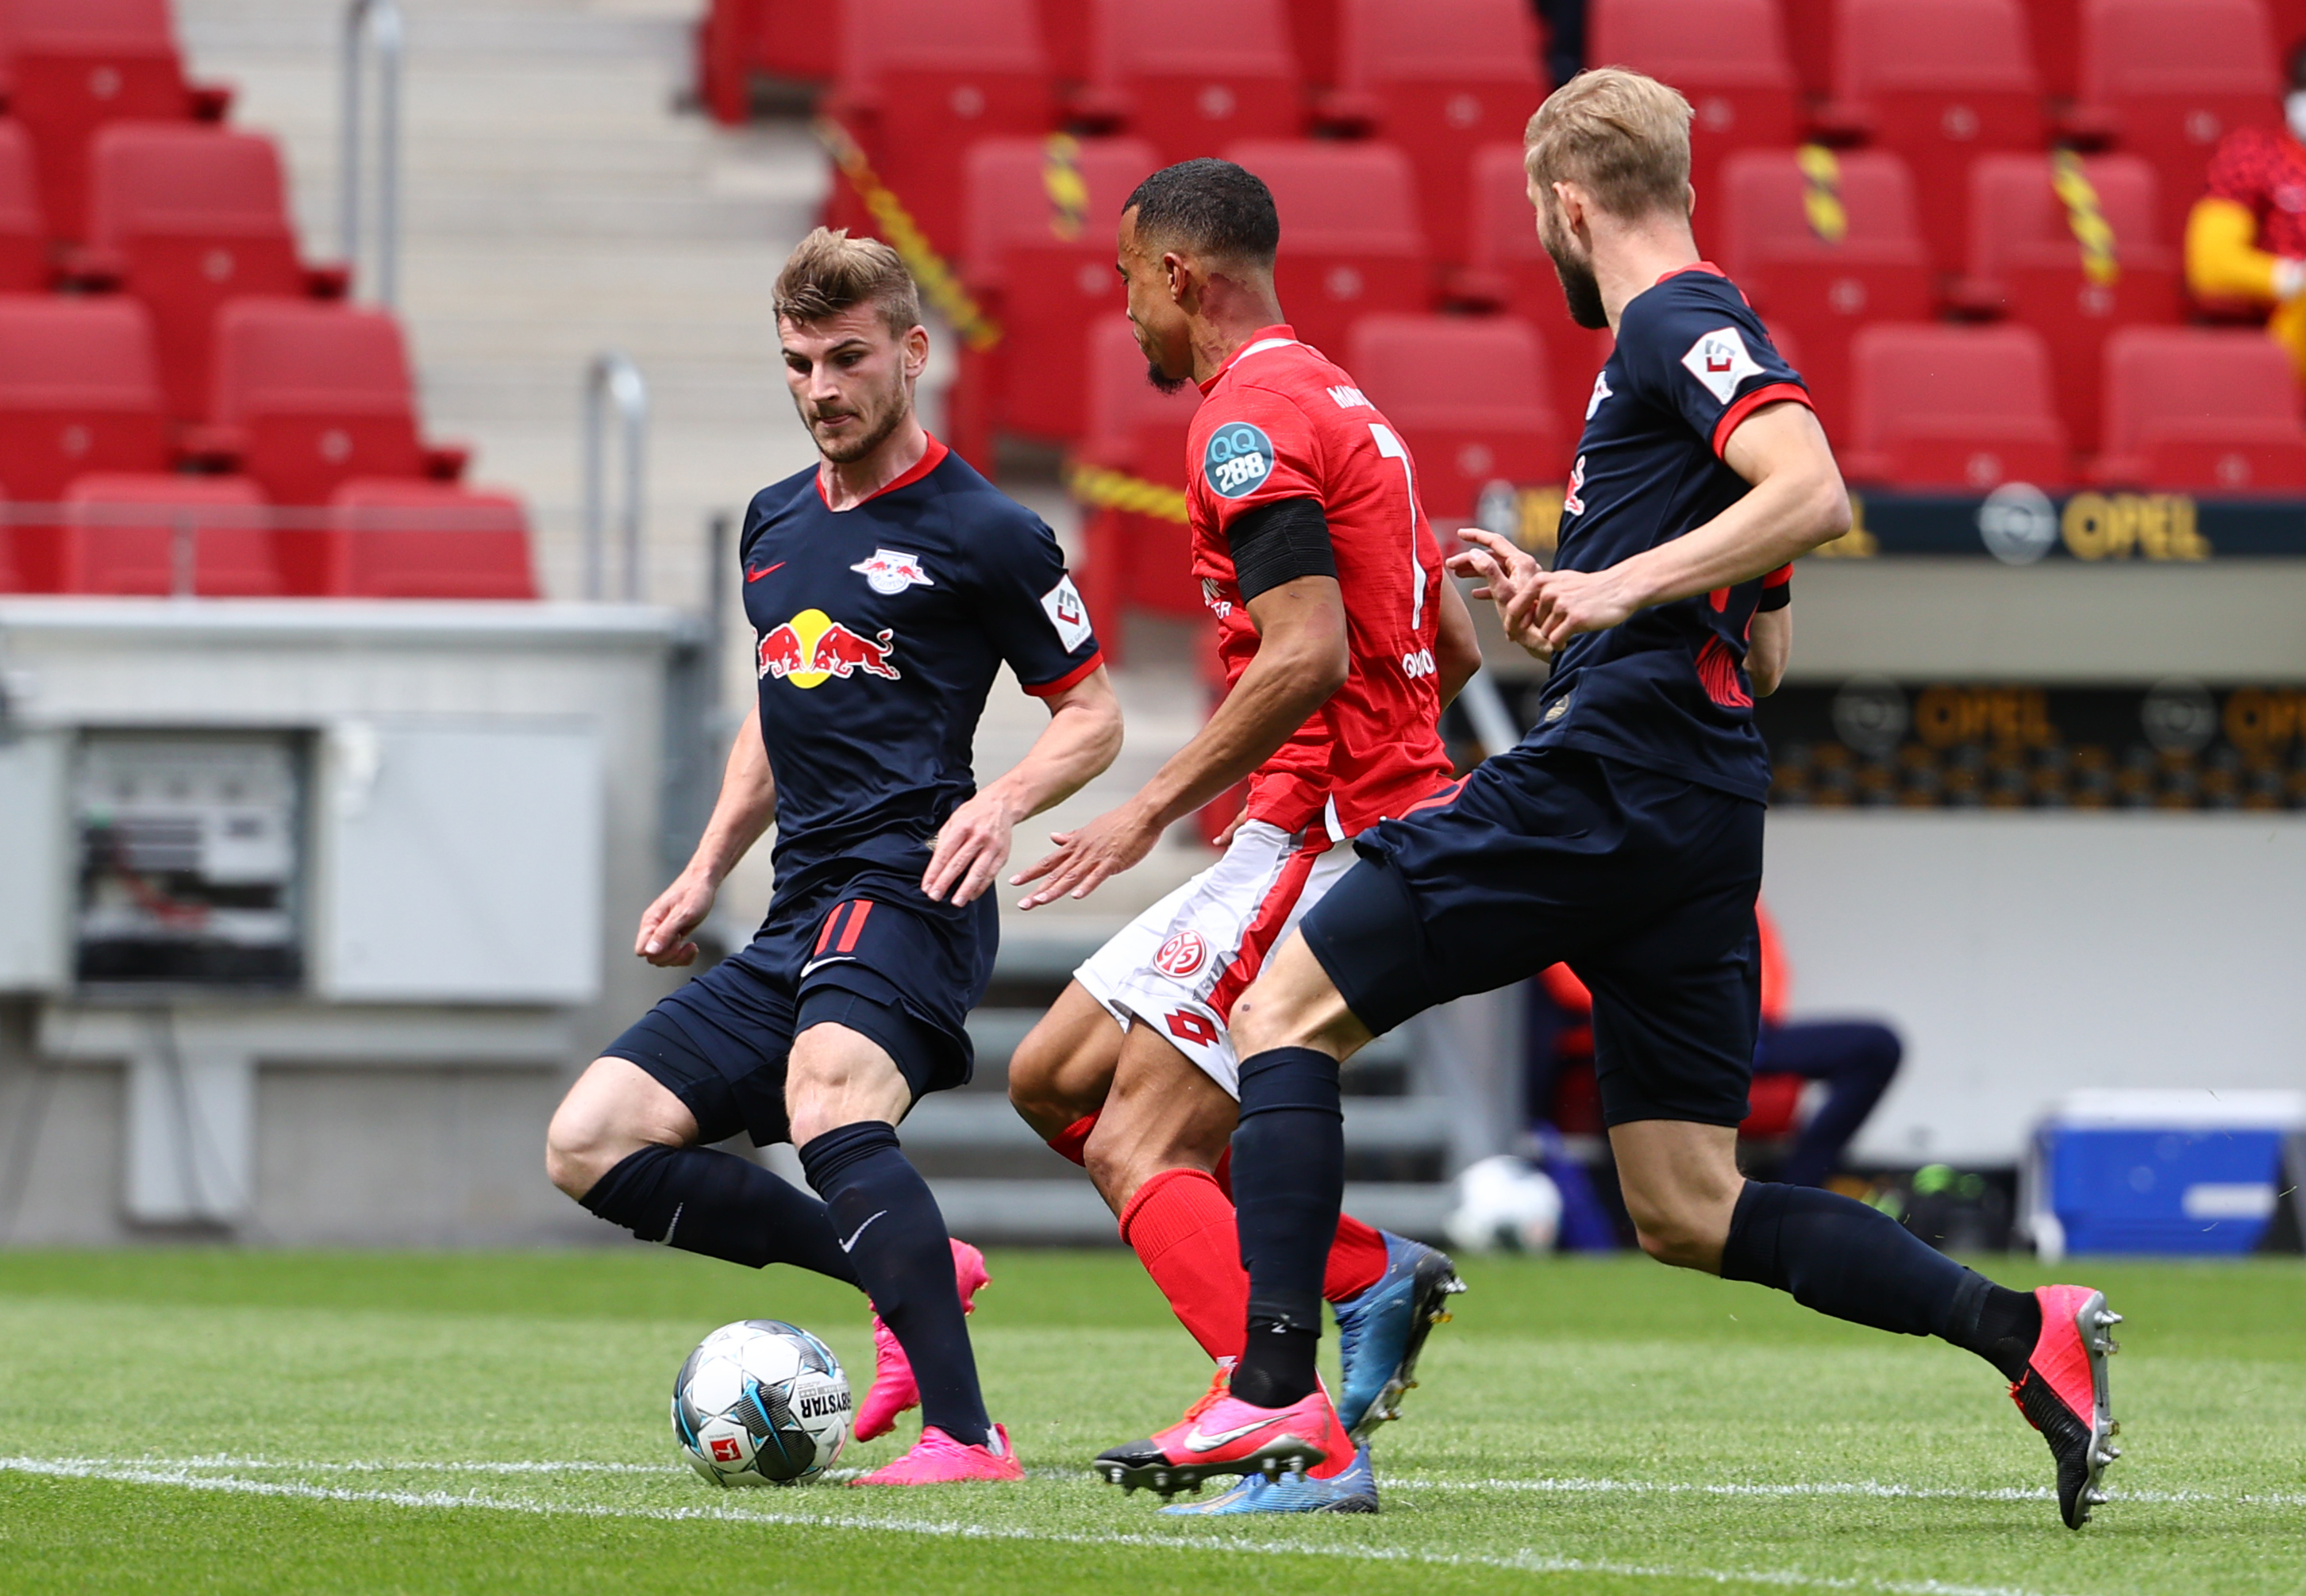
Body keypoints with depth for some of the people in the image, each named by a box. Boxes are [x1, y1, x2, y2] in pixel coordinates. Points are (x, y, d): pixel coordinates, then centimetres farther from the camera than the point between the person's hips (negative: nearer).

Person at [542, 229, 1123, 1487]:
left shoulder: (982, 533, -2)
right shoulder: (776, 523, 19)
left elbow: (1093, 712, 3)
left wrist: (1004, 801, -16)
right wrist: (707, 870, 21)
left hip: (908, 889, -8)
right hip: (799, 917, 8)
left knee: (830, 1099, -36)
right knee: (589, 1144, -3)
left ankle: (965, 1437, -43)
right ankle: (912, 1277, 0)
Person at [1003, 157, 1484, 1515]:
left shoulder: (1250, 421, -13)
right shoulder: (1339, 406, 19)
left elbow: (1309, 655, -24)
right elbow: (1455, 647, 22)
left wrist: (1156, 808, -19)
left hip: (1325, 834, -10)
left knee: (1137, 1150, -12)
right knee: (1055, 1076, 13)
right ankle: (1371, 1276, 8)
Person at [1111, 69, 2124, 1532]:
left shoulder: (1677, 325, -5)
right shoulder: (1695, 338, 25)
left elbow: (1816, 494, -23)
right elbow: (1761, 654, 29)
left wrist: (1621, 584, -25)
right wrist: (1563, 606, 31)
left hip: (1604, 785, -10)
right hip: (1700, 820, 10)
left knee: (1287, 1010, -2)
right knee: (1689, 1215, 7)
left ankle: (1279, 1395, -11)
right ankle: (2023, 1333, -4)